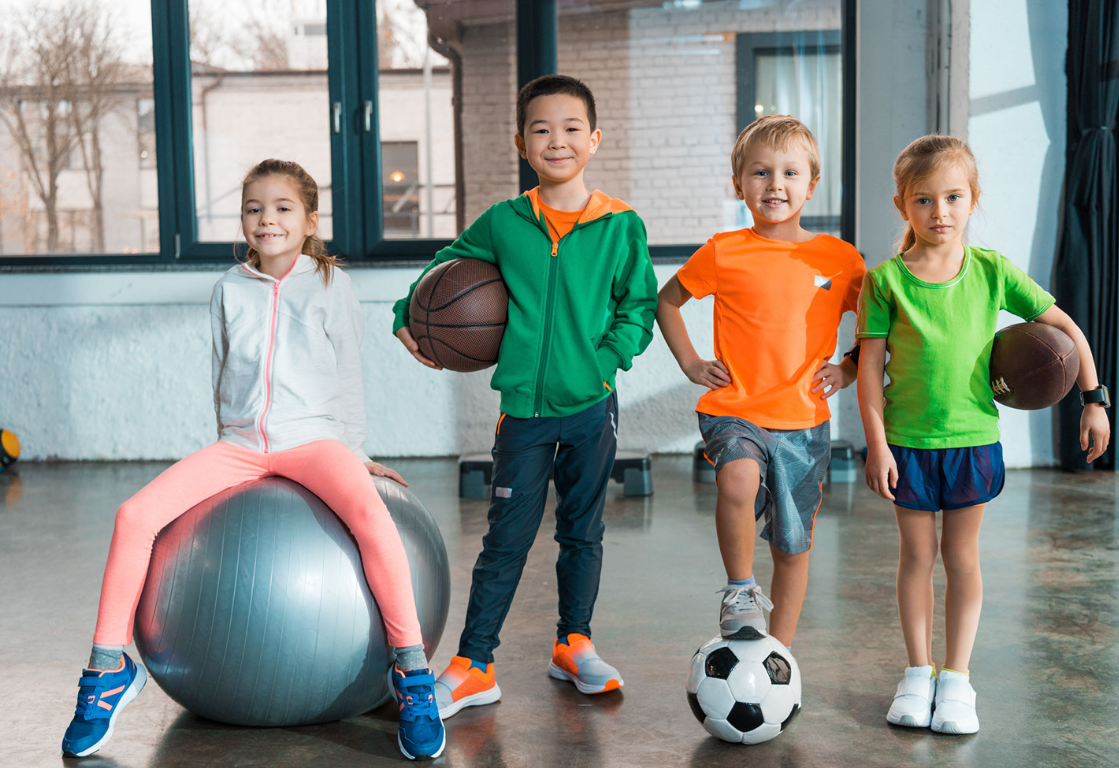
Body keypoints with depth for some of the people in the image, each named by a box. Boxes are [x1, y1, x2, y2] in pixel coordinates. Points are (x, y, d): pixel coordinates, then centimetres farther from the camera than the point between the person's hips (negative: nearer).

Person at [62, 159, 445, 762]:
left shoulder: (329, 284, 4)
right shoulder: (230, 289, 12)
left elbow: (348, 374, 9)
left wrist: (356, 453, 8)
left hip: (313, 437, -3)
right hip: (239, 443, 3)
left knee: (370, 514, -35)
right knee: (136, 514, -17)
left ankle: (411, 670, -27)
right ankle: (109, 666, -1)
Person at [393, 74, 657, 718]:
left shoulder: (621, 226, -2)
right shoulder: (503, 223, 1)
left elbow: (639, 303, 3)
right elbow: (447, 266, 16)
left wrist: (612, 353, -12)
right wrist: (409, 316, 5)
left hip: (592, 403, 0)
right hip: (524, 406, 0)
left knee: (583, 531, 13)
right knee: (507, 538, 2)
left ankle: (575, 643, 30)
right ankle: (473, 666, 9)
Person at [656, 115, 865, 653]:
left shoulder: (840, 259, 2)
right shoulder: (723, 254, -1)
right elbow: (666, 300, 14)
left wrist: (849, 368, 1)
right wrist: (689, 362, 4)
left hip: (804, 422, 2)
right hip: (734, 410, -2)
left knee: (792, 548, 9)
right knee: (738, 478, -35)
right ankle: (740, 590, -11)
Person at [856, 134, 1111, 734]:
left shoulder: (993, 272, -4)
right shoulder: (885, 280, -8)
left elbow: (1064, 327, 5)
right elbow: (871, 365, -6)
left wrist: (1093, 399, 0)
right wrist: (877, 444, -10)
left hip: (973, 440, 1)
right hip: (908, 441, -1)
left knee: (962, 556, 8)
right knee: (916, 554, 9)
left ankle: (957, 677, 19)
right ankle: (918, 672, 22)